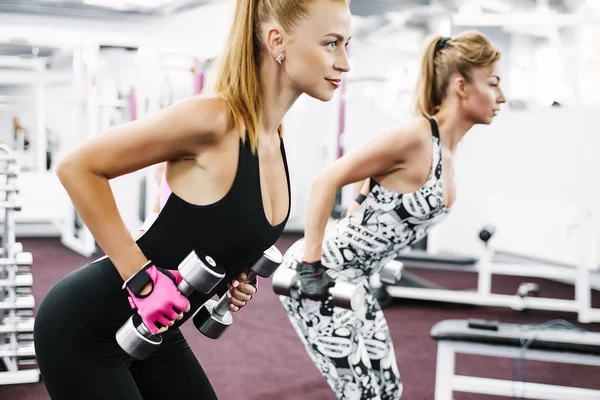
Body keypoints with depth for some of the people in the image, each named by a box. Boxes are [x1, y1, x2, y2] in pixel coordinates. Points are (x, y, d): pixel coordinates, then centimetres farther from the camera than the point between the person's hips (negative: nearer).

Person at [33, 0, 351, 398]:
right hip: (85, 330, -8)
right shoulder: (214, 118, -26)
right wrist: (141, 279, -22)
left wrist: (234, 271, 1)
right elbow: (77, 167, -22)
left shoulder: (273, 136, 0)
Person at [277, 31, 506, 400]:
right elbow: (327, 181, -23)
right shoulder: (414, 138, -23)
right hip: (319, 275, -9)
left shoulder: (447, 147, 5)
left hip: (353, 282, 9)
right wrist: (310, 264, -22)